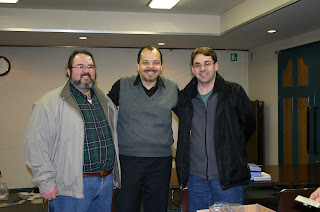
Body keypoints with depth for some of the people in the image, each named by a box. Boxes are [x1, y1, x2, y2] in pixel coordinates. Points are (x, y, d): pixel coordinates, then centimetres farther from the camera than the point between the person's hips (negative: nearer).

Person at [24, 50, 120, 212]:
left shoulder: (105, 101, 13)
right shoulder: (50, 103, -9)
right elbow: (36, 144, -13)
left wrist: (113, 175, 18)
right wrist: (46, 182, -16)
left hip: (107, 180, 6)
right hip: (71, 186, -6)